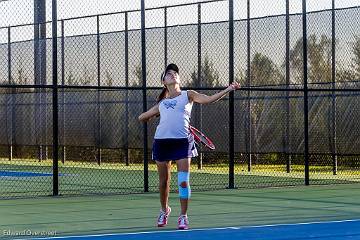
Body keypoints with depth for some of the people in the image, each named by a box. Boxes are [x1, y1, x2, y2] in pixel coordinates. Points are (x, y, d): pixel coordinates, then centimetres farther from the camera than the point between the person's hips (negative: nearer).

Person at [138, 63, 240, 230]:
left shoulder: (188, 95, 14)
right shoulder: (161, 103, 20)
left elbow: (209, 99, -2)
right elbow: (142, 118, 29)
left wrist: (228, 89, -10)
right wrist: (156, 114, 17)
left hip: (182, 141, -3)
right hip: (162, 140, 3)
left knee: (183, 181, -10)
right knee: (163, 181, 10)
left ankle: (183, 216, 0)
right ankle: (164, 210, 32)